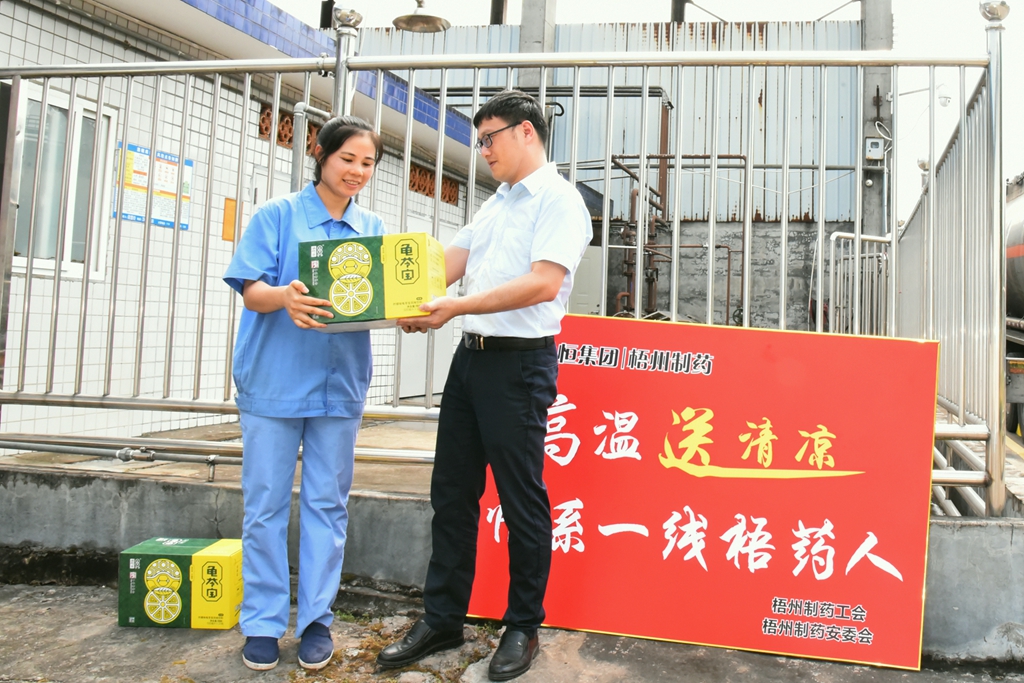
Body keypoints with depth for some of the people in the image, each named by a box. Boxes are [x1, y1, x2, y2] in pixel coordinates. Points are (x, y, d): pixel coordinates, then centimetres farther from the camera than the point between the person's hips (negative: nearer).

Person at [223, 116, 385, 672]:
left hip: (339, 382, 3)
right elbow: (251, 290, -7)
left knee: (327, 502, 7)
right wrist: (284, 297, -29)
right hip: (274, 380, -2)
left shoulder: (373, 228, 11)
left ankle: (316, 617, 18)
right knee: (266, 501, 4)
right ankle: (263, 620, 17)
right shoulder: (278, 215, 1)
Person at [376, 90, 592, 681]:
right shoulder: (497, 204, 20)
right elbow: (448, 263, 14)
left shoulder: (559, 200, -7)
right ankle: (443, 620, 24)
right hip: (471, 357, 9)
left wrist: (458, 307, -23)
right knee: (452, 493, 11)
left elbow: (544, 282, -20)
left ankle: (524, 628, 19)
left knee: (522, 500, 3)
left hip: (520, 362, -8)